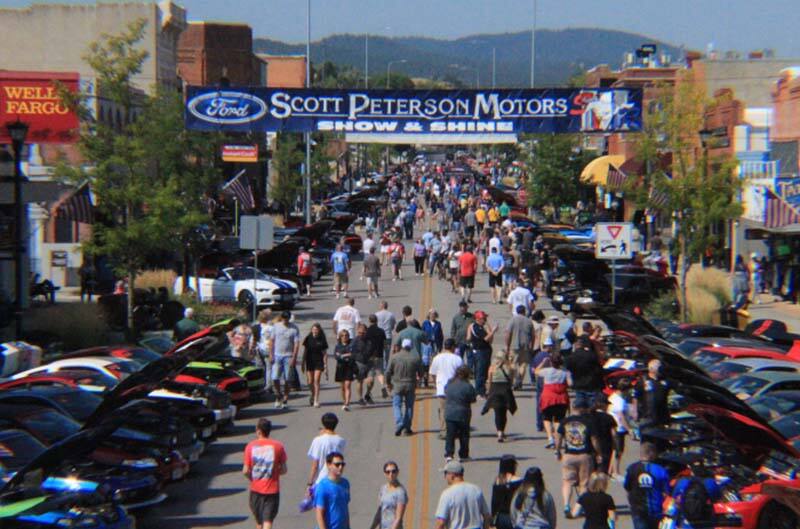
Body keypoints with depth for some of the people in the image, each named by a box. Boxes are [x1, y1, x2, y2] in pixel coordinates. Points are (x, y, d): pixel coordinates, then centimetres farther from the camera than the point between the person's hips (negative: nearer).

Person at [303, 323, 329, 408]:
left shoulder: (322, 340, -1)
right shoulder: (308, 339, 2)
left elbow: (325, 353, 3)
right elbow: (305, 351, 7)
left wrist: (325, 364, -2)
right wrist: (303, 363, 5)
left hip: (319, 362, -2)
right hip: (310, 362, 2)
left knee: (317, 381, -9)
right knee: (311, 381, 7)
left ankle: (316, 400, -7)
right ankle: (313, 395, 34)